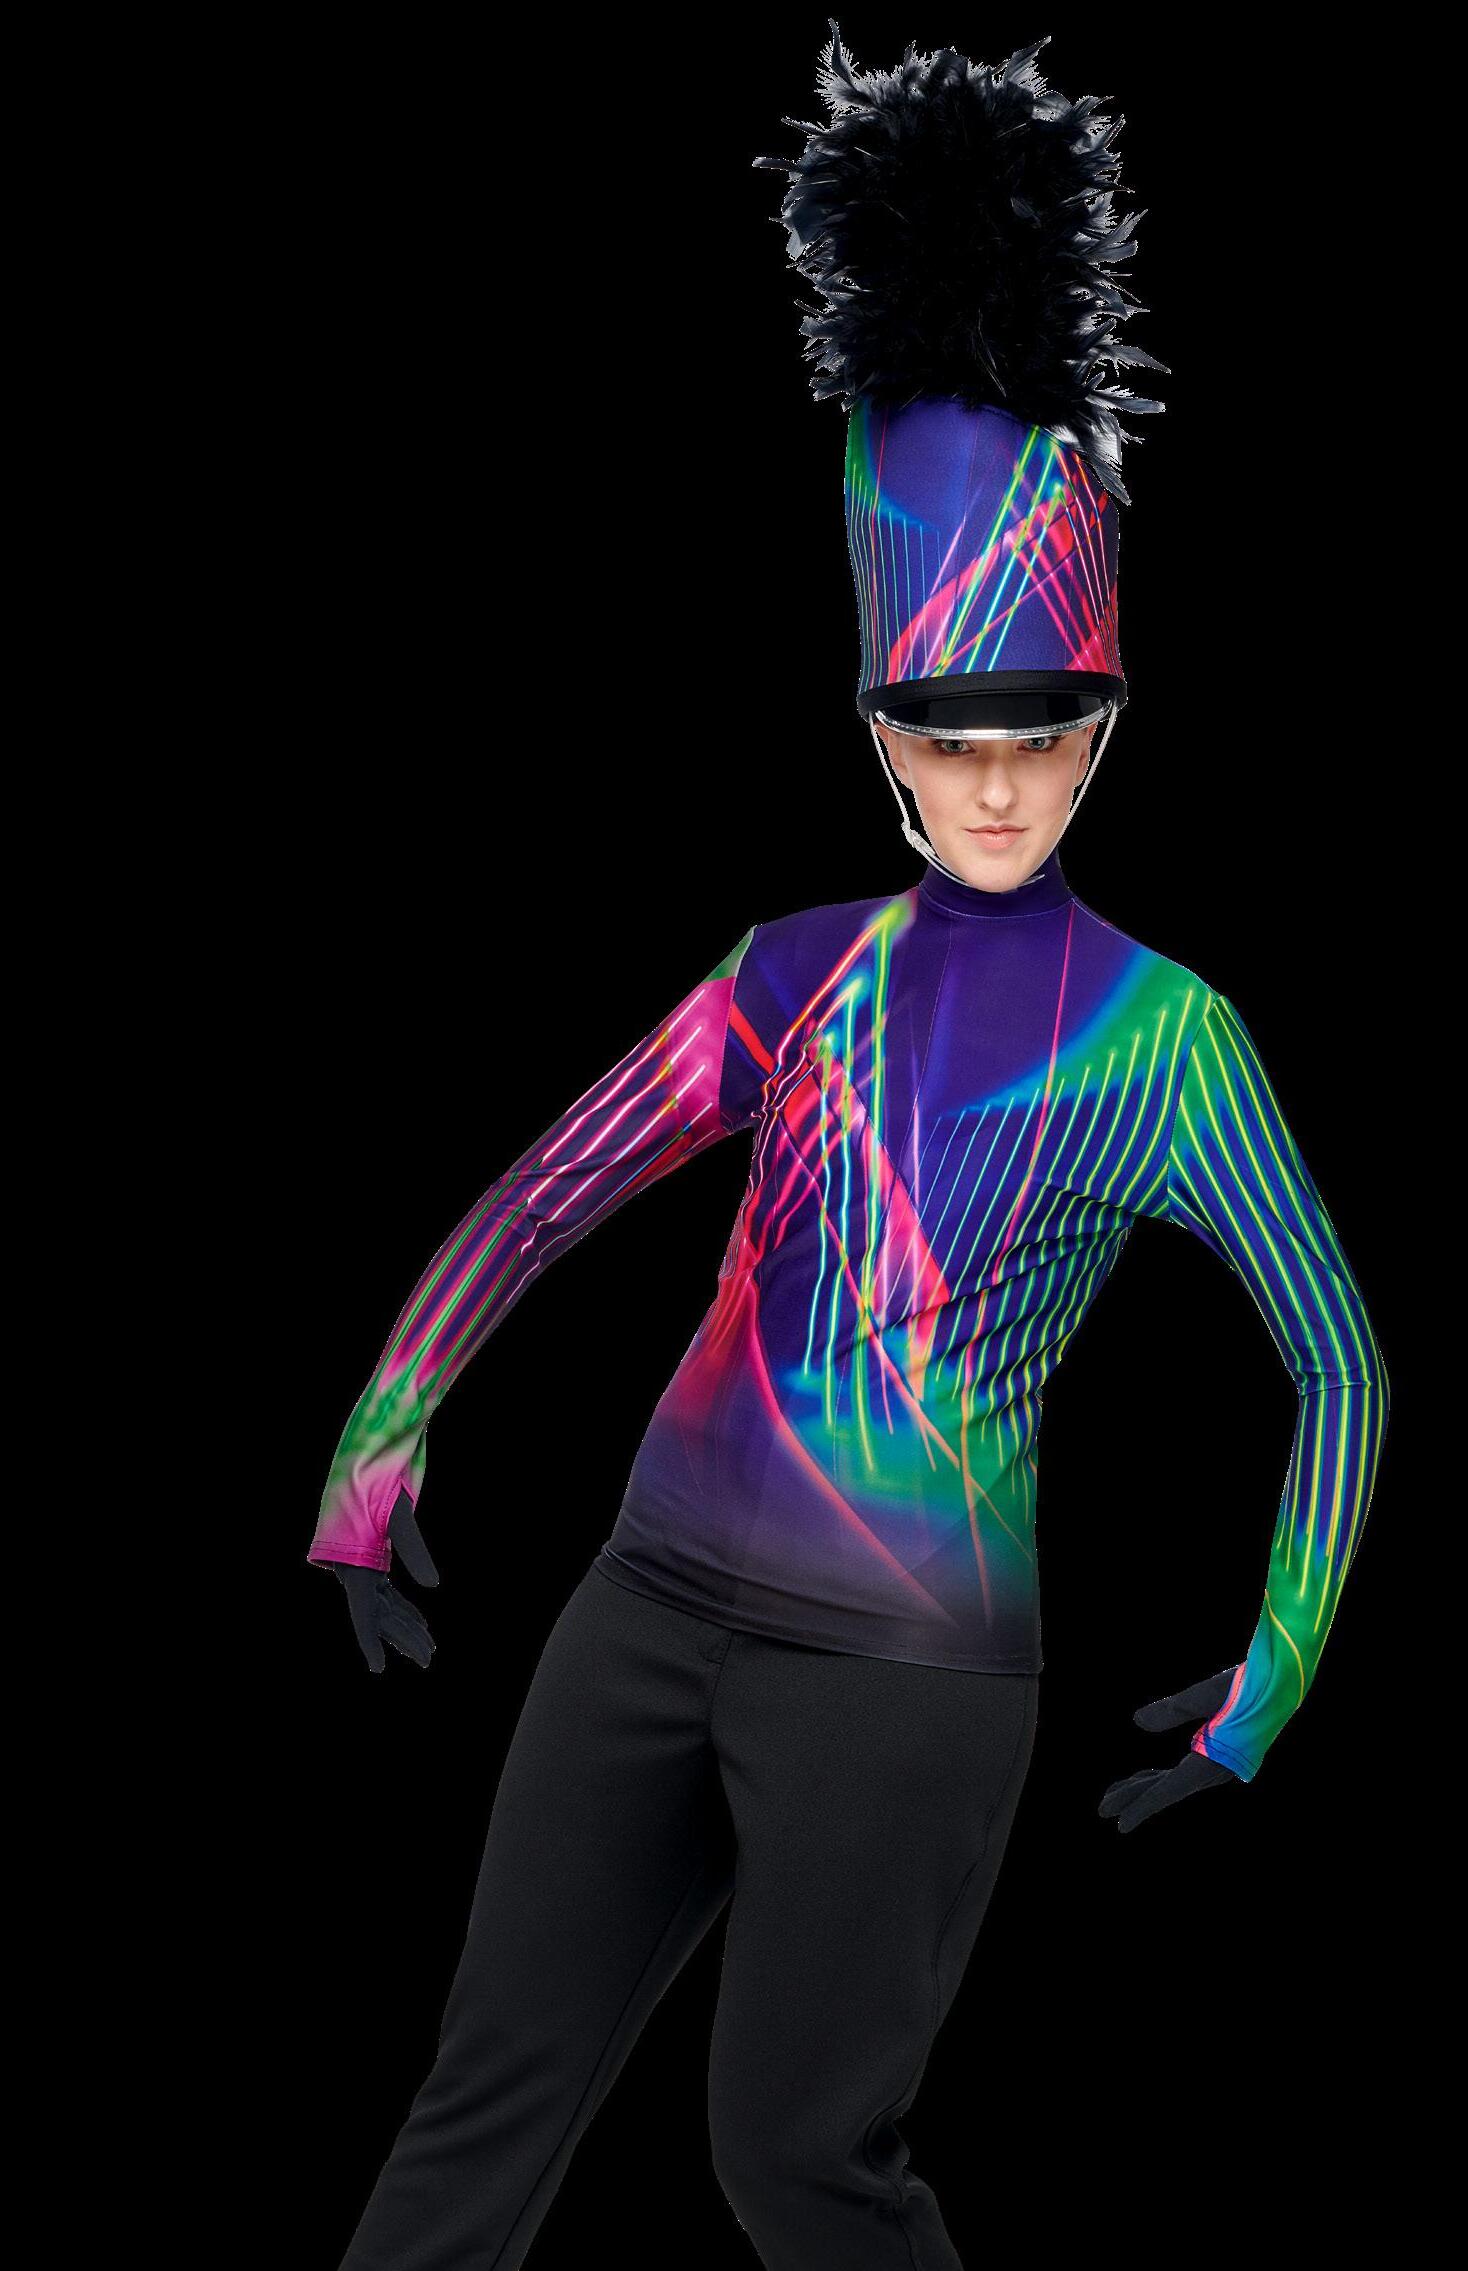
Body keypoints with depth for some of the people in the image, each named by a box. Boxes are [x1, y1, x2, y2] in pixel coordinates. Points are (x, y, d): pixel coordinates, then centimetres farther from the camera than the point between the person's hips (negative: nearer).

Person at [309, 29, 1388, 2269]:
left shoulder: (1161, 1033, -5)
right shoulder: (797, 965, 7)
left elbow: (1342, 1358, -1)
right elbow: (542, 1197, 10)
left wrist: (1270, 1690, -3)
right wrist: (377, 1455, 2)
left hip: (901, 1668, -4)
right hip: (657, 1598, 4)